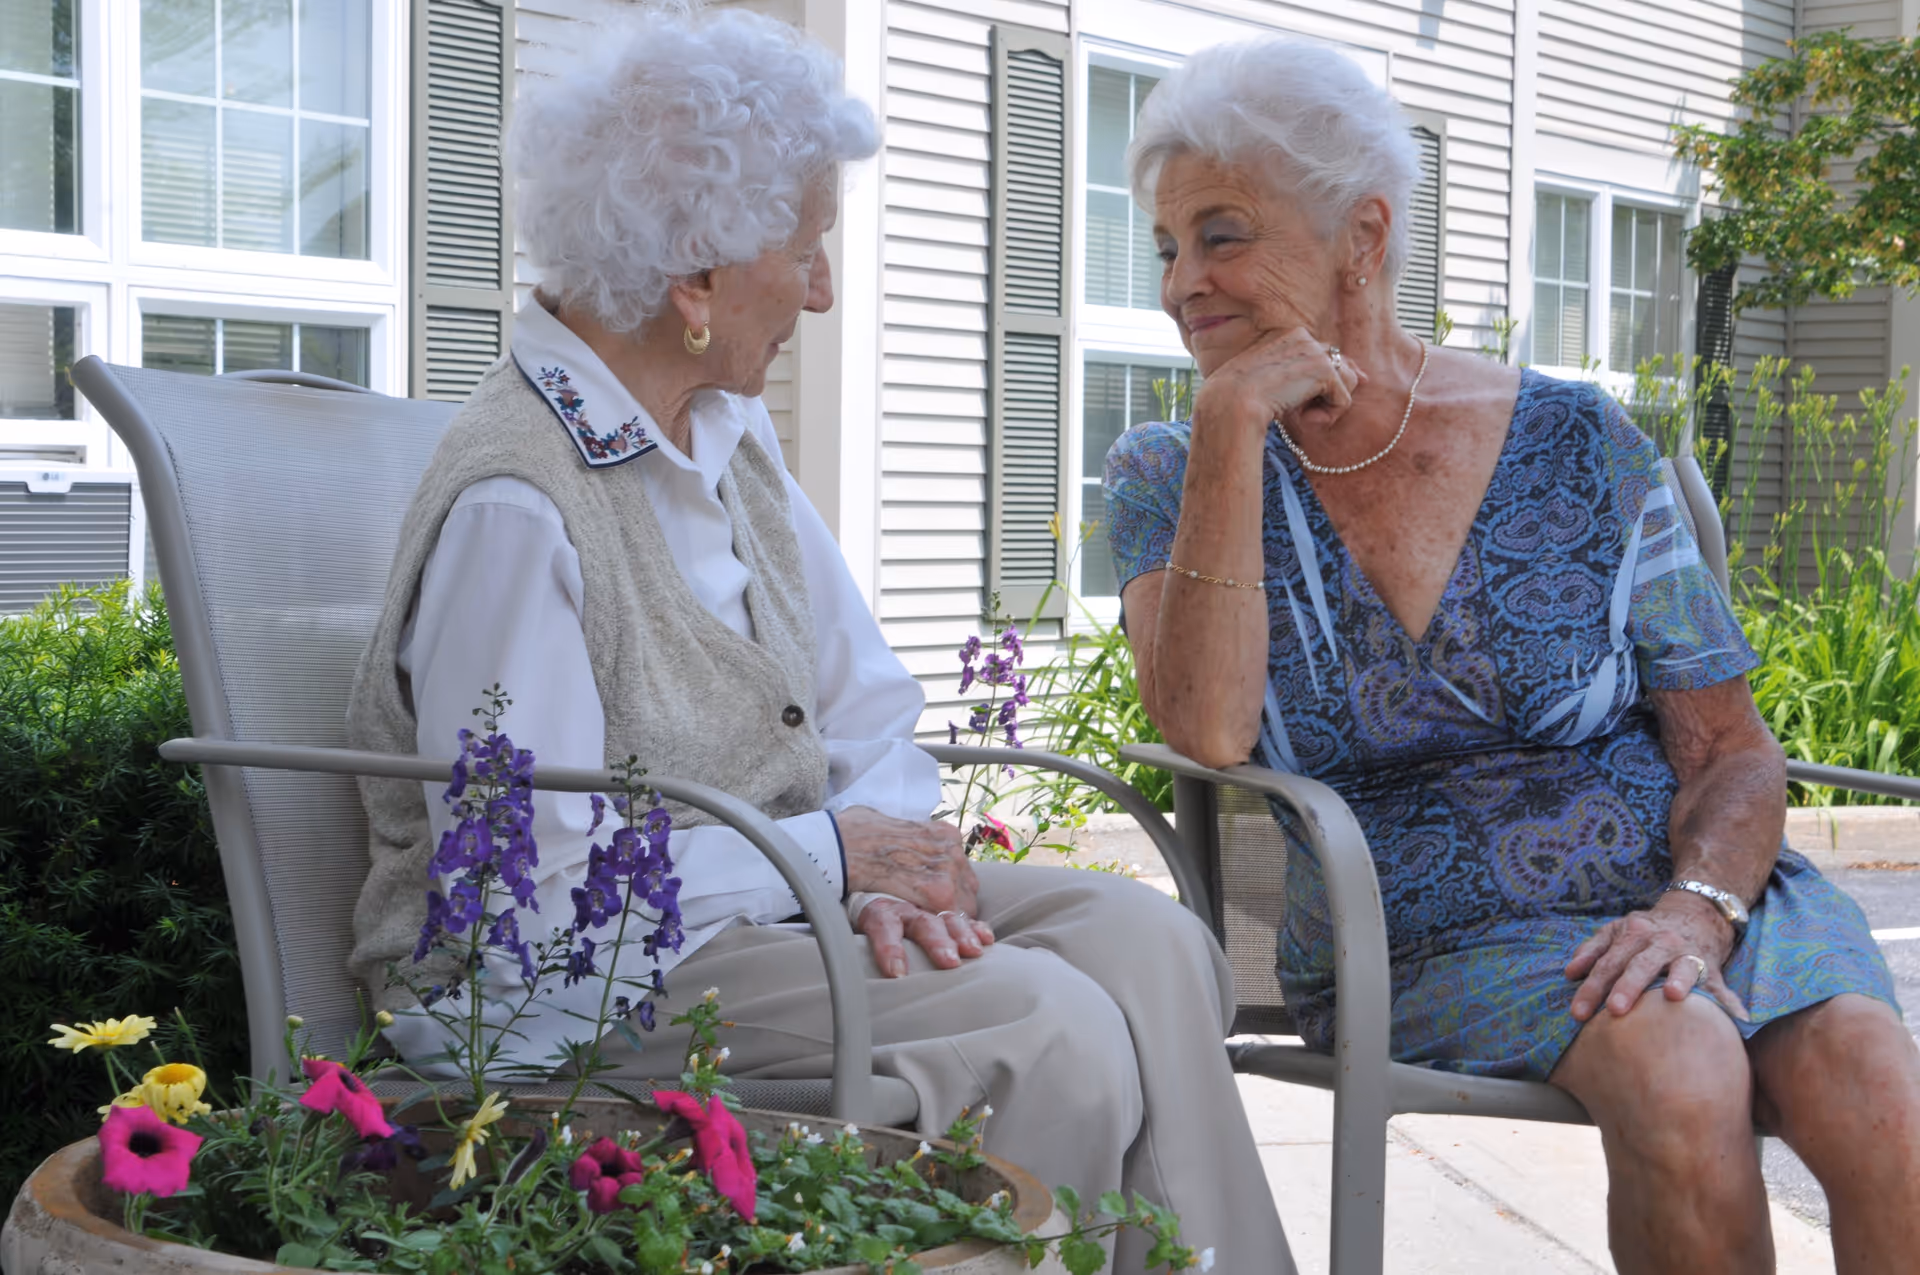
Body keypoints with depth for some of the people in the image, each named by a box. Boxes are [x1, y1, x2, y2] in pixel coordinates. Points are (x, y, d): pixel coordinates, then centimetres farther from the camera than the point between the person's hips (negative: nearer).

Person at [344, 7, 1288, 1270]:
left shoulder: (729, 432, 9)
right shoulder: (515, 503, -20)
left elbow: (870, 707, 12)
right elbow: (524, 895, -23)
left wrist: (884, 864, -10)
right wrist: (830, 854, -16)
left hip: (782, 881, 8)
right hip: (574, 977, -8)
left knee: (1145, 941, -11)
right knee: (1045, 1028, -25)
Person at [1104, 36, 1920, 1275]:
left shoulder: (1578, 445, 3)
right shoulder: (1171, 477, 4)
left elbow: (1734, 752, 4)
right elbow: (1208, 730, -15)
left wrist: (1697, 905, -17)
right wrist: (1233, 426, -15)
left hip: (1670, 890, 1)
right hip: (1431, 941, -1)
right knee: (1678, 1070, -30)